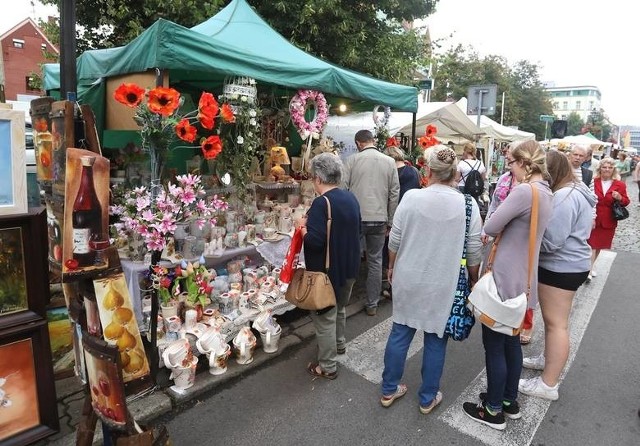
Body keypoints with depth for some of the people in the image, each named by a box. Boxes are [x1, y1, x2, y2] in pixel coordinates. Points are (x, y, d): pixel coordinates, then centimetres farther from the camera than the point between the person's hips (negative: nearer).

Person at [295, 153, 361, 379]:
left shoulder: (321, 203, -23)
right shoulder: (351, 198, 2)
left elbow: (315, 241, -28)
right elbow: (357, 230, 12)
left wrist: (302, 226, -11)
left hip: (328, 271, -8)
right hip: (349, 267, 8)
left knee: (325, 316, 6)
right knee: (339, 308, 27)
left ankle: (327, 366, 18)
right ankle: (339, 344, 48)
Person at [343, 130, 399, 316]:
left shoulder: (352, 160, -3)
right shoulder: (389, 162, 4)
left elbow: (342, 189, -5)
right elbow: (394, 194, 5)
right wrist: (390, 221, 12)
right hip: (379, 219, 2)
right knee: (375, 262, 12)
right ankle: (372, 304, 20)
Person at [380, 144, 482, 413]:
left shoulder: (411, 197, -11)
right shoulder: (468, 205, -11)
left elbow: (394, 240, -4)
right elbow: (474, 252, -5)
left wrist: (392, 267, 13)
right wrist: (473, 280, 12)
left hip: (408, 279, 1)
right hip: (444, 284, 0)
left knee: (400, 333, 15)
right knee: (435, 340, 14)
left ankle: (389, 390, 32)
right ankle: (428, 398, 31)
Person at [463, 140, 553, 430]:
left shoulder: (524, 191, -22)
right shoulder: (546, 192, 9)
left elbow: (490, 227, -19)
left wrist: (500, 225, -1)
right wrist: (506, 226, -2)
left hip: (505, 278, -9)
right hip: (522, 278, 9)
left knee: (494, 344, 5)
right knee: (511, 340, 20)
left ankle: (493, 411, 20)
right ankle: (509, 401, 36)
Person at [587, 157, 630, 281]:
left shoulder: (620, 185, -1)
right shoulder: (593, 182, -6)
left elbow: (626, 202, 5)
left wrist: (620, 198, -16)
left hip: (609, 222, 3)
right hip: (593, 219, -3)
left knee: (600, 245, 16)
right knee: (592, 245, -4)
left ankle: (590, 266, 34)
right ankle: (589, 270, 0)